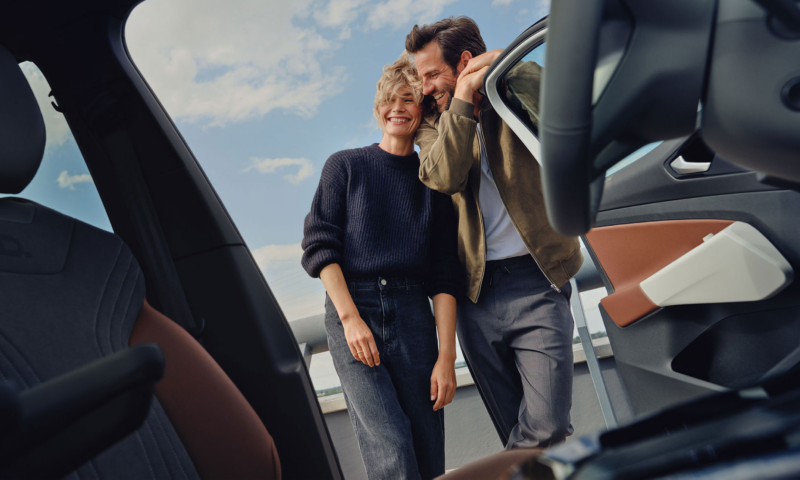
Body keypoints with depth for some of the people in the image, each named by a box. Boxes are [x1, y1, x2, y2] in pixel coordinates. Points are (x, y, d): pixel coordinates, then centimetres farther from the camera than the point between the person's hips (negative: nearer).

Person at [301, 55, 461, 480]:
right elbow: (319, 245, 2)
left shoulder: (433, 181, 13)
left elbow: (444, 276, 8)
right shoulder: (345, 166, 10)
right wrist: (350, 318, -11)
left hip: (412, 313, 2)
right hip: (350, 307, -2)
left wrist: (447, 355, -1)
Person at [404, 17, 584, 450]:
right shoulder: (434, 125, 13)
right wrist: (462, 100, -11)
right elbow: (443, 177, -8)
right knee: (520, 436, 8)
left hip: (536, 282, -2)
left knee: (546, 430, -11)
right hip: (476, 292, 3)